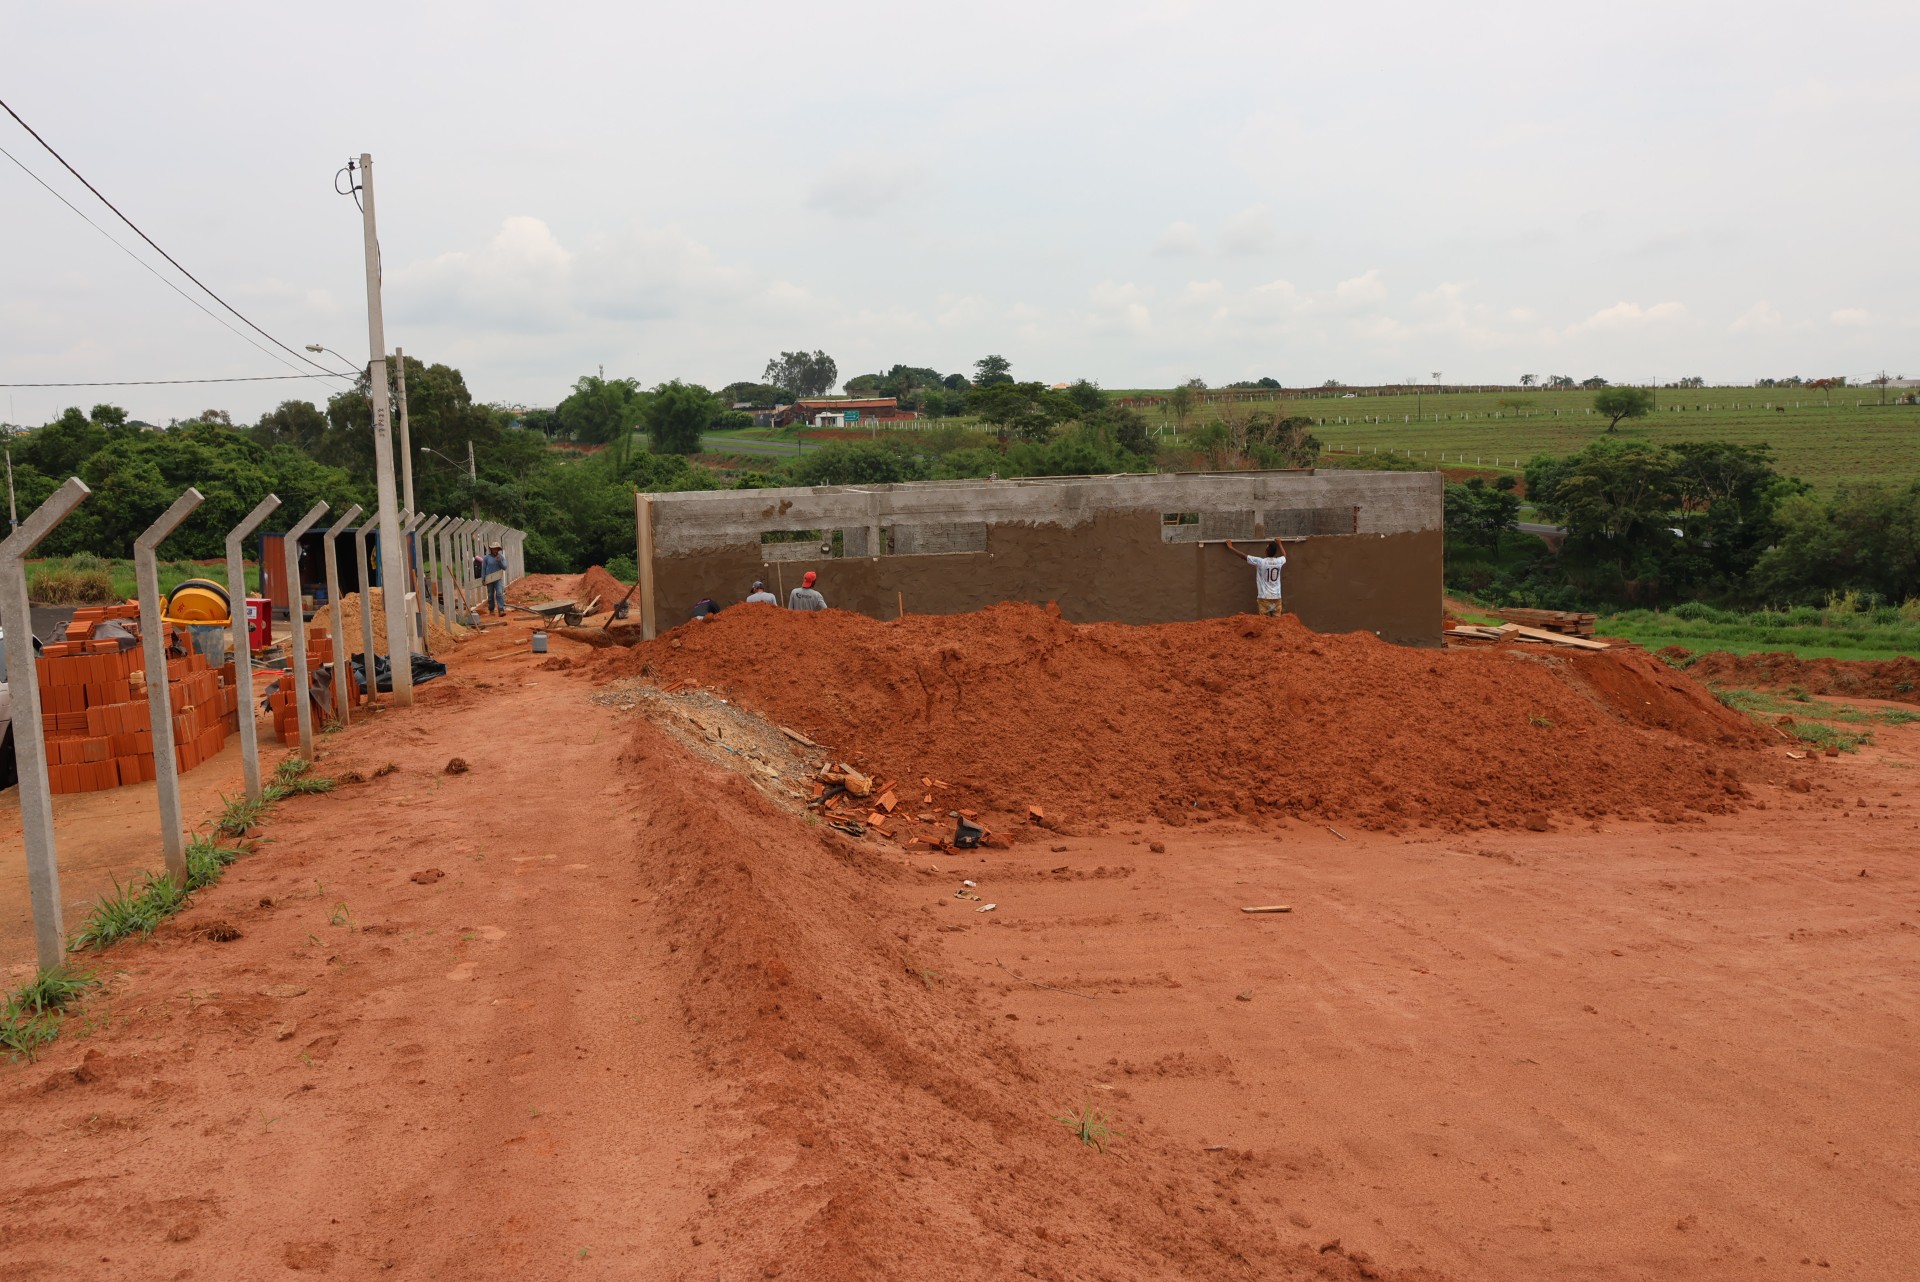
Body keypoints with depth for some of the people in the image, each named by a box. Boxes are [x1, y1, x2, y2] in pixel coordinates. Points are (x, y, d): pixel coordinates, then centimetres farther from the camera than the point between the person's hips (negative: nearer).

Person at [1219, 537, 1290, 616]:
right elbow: (1284, 556, 27)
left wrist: (1230, 547, 8)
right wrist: (1279, 543, 41)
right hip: (1277, 598, 4)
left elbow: (1243, 556, -4)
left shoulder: (1260, 562, -12)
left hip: (1264, 598, -4)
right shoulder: (1279, 561, 0)